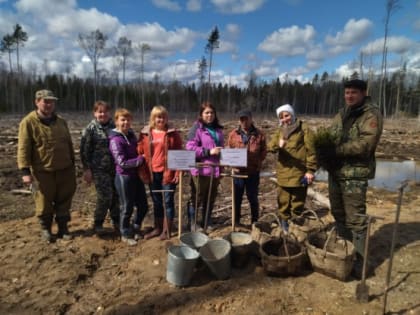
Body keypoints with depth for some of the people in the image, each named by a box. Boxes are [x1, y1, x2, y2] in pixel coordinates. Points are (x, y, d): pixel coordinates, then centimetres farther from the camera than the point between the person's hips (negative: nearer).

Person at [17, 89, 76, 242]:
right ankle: (45, 228, 29)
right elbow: (23, 148, -11)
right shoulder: (28, 122, -8)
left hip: (64, 170, 4)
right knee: (44, 202, 9)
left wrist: (72, 164, 15)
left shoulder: (61, 121, 8)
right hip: (42, 171, -4)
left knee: (64, 200, 11)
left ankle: (63, 228, 26)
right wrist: (25, 170, -17)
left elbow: (69, 144, 15)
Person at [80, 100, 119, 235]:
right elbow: (84, 150, -4)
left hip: (115, 168, 4)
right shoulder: (90, 128, -3)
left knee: (117, 196, 8)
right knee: (105, 197, -6)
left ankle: (116, 221, 27)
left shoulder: (114, 126, 8)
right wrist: (86, 169, -7)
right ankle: (97, 224, 16)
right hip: (100, 169, -4)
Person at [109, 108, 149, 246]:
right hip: (124, 177, -7)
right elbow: (122, 163, -20)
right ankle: (126, 235, 29)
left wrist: (142, 157, 3)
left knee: (143, 206, 14)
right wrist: (141, 159, -17)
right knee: (127, 208, 8)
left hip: (136, 175, 7)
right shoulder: (115, 140, -16)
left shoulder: (131, 134, 7)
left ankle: (134, 229, 37)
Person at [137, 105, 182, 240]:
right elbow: (140, 153, 6)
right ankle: (158, 228, 29)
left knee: (168, 201, 5)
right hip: (153, 173, 3)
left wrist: (178, 172, -9)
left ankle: (167, 230, 18)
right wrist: (143, 172, -1)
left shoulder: (172, 133, -3)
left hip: (168, 173, -3)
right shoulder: (145, 133, 3)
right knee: (156, 201, 15)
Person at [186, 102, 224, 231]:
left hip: (215, 170, 6)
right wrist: (209, 151, -19)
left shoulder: (218, 129, 14)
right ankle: (192, 223, 21)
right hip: (201, 170, -6)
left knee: (211, 198, 15)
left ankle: (207, 222, 30)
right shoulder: (197, 128, -6)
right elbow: (190, 147, -15)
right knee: (197, 198, 4)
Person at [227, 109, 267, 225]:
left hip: (253, 172, -1)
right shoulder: (233, 134, 1)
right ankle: (236, 222, 27)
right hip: (238, 171, 1)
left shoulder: (259, 134, -2)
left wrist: (258, 163, -9)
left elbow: (263, 151, 3)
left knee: (253, 198, 11)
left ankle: (255, 222, 28)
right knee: (237, 198, 11)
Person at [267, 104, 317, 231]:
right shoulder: (279, 131, 13)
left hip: (299, 173, -4)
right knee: (283, 201, 10)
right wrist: (278, 145, -22)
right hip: (283, 173, 4)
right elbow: (270, 146, 0)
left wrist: (310, 170, -10)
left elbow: (310, 150, -5)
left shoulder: (303, 128, -2)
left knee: (297, 202, 6)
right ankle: (285, 224, 25)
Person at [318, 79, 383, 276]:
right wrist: (323, 149, -7)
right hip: (335, 171, 8)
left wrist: (336, 151, -26)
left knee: (355, 219, -3)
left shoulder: (371, 115, -9)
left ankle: (360, 260, 12)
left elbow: (365, 144, -22)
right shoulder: (341, 114, 14)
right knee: (339, 214, 18)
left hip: (355, 174, -7)